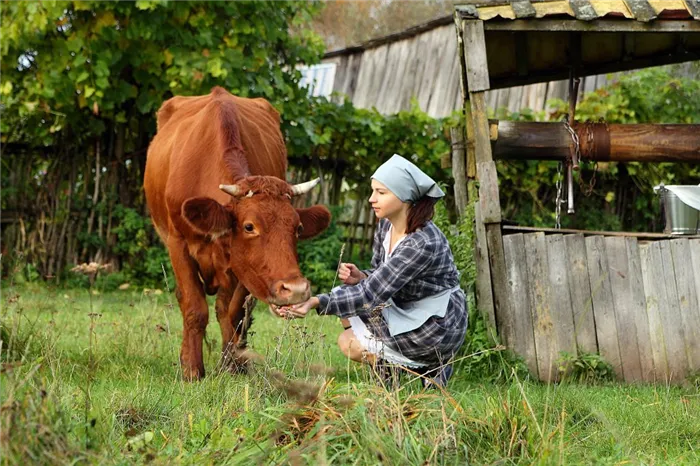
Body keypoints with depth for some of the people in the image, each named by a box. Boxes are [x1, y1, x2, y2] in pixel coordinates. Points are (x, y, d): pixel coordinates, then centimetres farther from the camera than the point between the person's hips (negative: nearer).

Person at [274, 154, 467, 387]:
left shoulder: (423, 244, -29)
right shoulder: (386, 225, -2)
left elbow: (371, 294, -31)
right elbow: (379, 278, 10)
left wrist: (317, 302, -38)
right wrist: (360, 277, -14)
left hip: (437, 330, -9)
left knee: (348, 344, -7)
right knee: (345, 292, 6)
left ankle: (426, 367, 1)